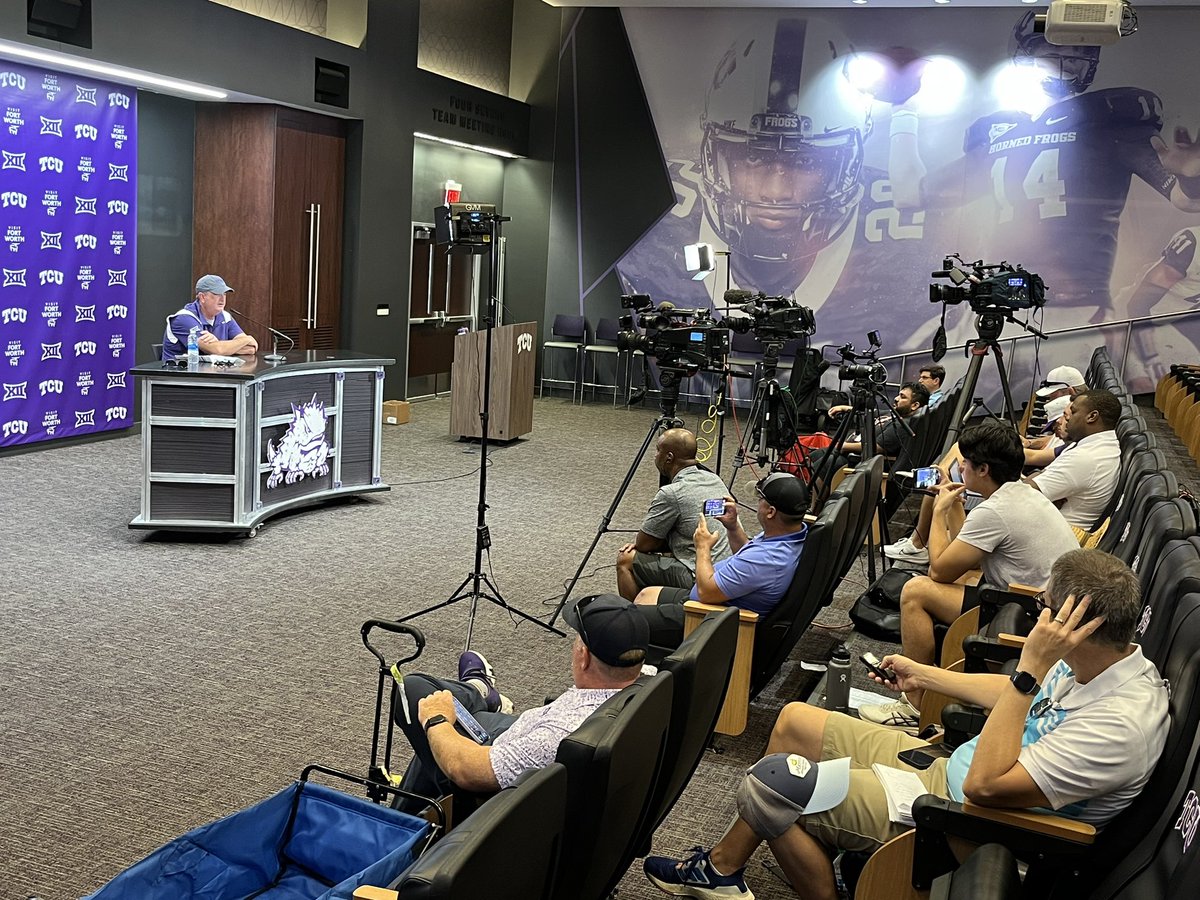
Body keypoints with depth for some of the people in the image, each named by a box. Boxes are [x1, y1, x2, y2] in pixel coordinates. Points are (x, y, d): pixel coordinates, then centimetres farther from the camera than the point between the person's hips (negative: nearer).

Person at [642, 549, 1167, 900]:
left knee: (769, 783, -15)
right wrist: (924, 676, 23)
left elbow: (986, 785, -32)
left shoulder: (1122, 725, -31)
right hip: (946, 767, 10)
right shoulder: (1105, 658, -3)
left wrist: (1031, 669, -35)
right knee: (795, 721, 13)